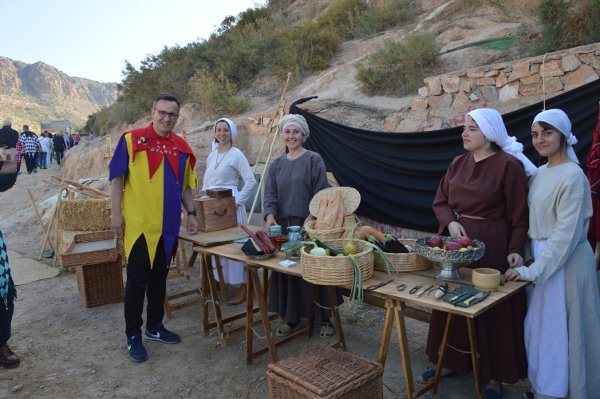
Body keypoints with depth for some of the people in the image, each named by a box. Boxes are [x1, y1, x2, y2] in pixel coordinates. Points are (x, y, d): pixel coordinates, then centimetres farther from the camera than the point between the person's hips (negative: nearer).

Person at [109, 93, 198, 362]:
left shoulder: (182, 147, 8)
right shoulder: (132, 139, -6)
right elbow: (116, 178, -5)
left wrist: (191, 213, 10)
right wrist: (116, 213, -8)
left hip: (169, 226, 5)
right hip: (139, 224, -5)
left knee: (159, 277, 15)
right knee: (137, 280, 3)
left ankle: (154, 326, 30)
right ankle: (133, 335, 17)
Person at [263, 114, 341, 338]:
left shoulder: (313, 160, -1)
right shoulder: (277, 164, 12)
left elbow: (321, 193, -7)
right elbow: (270, 193, 3)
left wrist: (311, 217, -20)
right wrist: (270, 215, -15)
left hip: (308, 225, -4)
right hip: (283, 225, 4)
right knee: (286, 269, 7)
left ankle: (325, 318, 15)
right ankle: (291, 318, 20)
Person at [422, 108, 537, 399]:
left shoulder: (509, 165, -10)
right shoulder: (458, 163, 7)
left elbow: (519, 216, -11)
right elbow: (440, 201, 8)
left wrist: (515, 250, -19)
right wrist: (451, 223, -11)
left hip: (493, 246, -6)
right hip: (458, 242, 6)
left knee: (491, 311, 5)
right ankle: (451, 362, 31)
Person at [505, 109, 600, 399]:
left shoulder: (572, 176, -16)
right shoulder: (539, 174, 8)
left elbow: (566, 232, -20)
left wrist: (533, 270, -20)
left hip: (565, 261, -7)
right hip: (544, 257, 8)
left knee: (559, 330, 5)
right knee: (540, 326, 17)